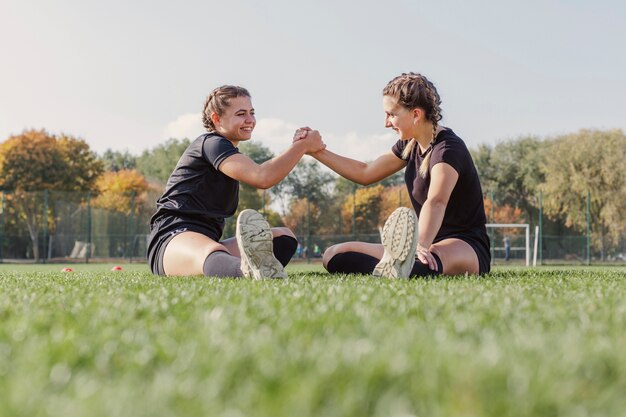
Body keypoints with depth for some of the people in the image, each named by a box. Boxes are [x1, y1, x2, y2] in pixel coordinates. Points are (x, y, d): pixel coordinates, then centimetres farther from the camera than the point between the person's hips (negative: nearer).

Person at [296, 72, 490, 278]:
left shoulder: (448, 149, -16)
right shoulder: (409, 145, 10)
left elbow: (436, 202, -35)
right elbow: (365, 173, 23)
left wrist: (421, 246, -52)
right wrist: (317, 151, 17)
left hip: (465, 246, -7)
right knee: (334, 255, -12)